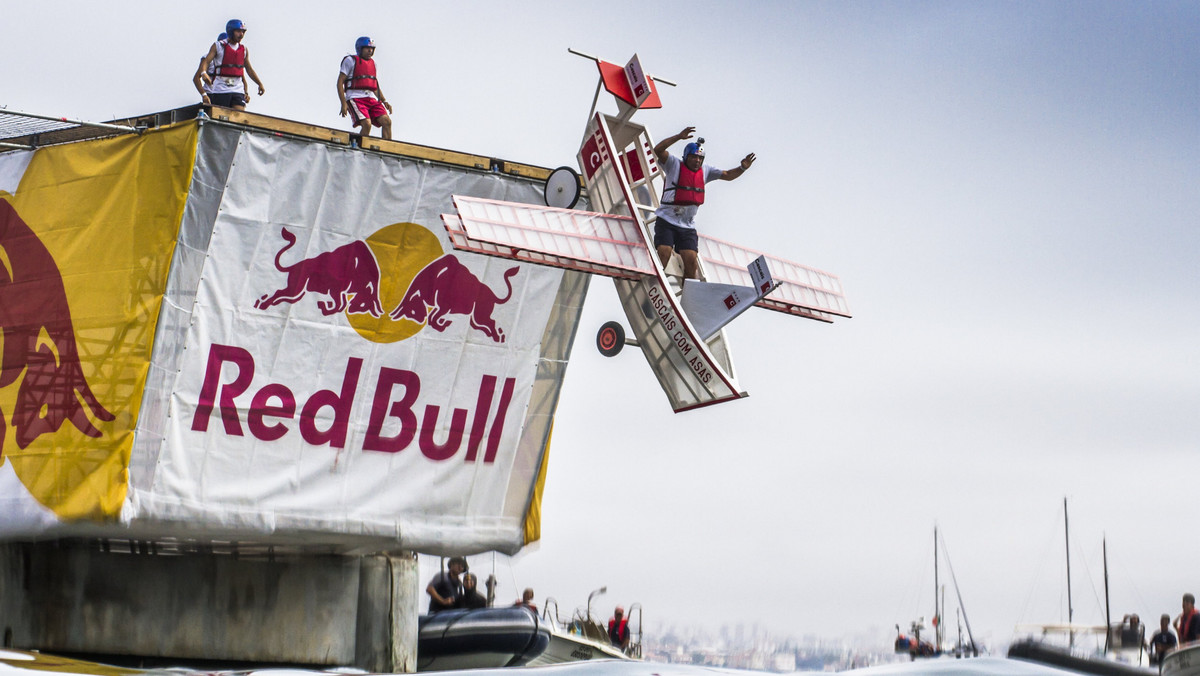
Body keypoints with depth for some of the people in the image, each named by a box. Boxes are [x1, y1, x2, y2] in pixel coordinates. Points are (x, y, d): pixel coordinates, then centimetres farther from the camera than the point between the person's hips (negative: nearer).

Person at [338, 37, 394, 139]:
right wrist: (344, 103, -12)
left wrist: (384, 101, 13)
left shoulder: (372, 63, 23)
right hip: (356, 98, -6)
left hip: (372, 99, 6)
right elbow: (340, 82, 0)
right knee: (367, 124, -26)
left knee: (387, 121, -15)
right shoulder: (350, 60, 5)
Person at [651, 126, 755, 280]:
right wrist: (679, 137, -28)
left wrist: (742, 168, 0)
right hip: (666, 221, -5)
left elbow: (728, 175, 19)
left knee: (692, 260, -7)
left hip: (688, 226, 5)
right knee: (664, 254, -21)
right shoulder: (674, 165, -3)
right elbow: (658, 150, -19)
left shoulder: (705, 171, 12)